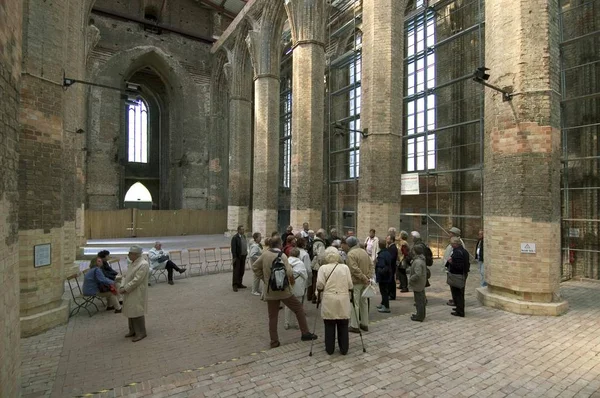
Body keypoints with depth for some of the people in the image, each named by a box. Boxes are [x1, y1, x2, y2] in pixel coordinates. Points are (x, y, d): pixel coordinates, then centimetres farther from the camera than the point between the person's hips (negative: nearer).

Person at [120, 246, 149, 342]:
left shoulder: (143, 264, -21)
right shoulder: (133, 263, 10)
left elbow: (136, 280, -23)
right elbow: (127, 276, 16)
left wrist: (125, 289, -18)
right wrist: (123, 286, 3)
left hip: (137, 293, -9)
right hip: (130, 292, 9)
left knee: (137, 312, -1)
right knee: (131, 312, 16)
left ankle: (141, 333, 11)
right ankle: (133, 331, 30)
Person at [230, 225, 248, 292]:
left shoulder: (244, 236, 10)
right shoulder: (235, 237, -12)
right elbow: (233, 248, -14)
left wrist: (246, 253, 11)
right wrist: (234, 257, -17)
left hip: (243, 256, 7)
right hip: (237, 257, -7)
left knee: (242, 271, 12)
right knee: (236, 271, -2)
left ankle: (239, 284, 22)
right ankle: (235, 285, 5)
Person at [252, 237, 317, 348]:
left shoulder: (265, 254, -1)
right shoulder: (281, 255, -16)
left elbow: (255, 267, 7)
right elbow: (289, 273, -25)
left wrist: (264, 278, 11)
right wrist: (292, 280, -4)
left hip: (269, 291, 5)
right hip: (283, 290, -4)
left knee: (272, 317, 13)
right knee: (299, 309, 12)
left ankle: (274, 341, 20)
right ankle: (305, 333, 17)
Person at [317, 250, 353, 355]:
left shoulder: (323, 268, 3)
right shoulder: (345, 267, 9)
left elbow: (320, 284, -7)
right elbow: (350, 285, 4)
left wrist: (320, 295, 9)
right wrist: (350, 296, 18)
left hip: (328, 300, -1)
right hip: (344, 299, 2)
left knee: (329, 326, 9)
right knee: (343, 326, 12)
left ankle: (329, 349, 18)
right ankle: (344, 349, 19)